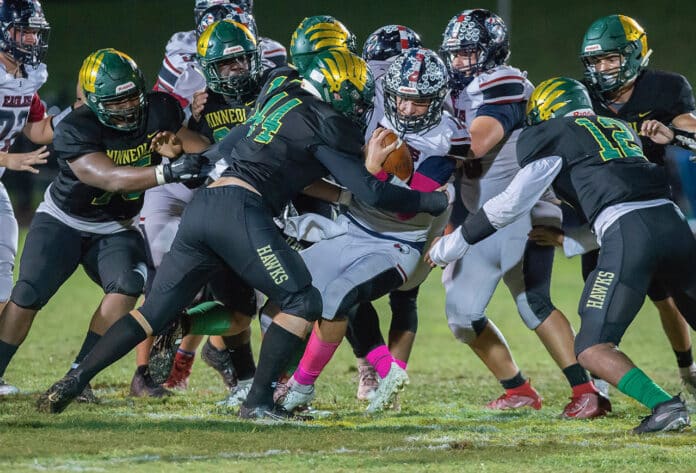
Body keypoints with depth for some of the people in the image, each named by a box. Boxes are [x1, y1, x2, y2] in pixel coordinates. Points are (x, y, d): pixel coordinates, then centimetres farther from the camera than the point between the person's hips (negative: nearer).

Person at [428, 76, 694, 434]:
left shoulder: (552, 136, 12)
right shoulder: (621, 128, 30)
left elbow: (512, 204, 10)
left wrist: (453, 244, 18)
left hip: (627, 231, -6)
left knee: (592, 350, -1)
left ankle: (663, 405, -21)